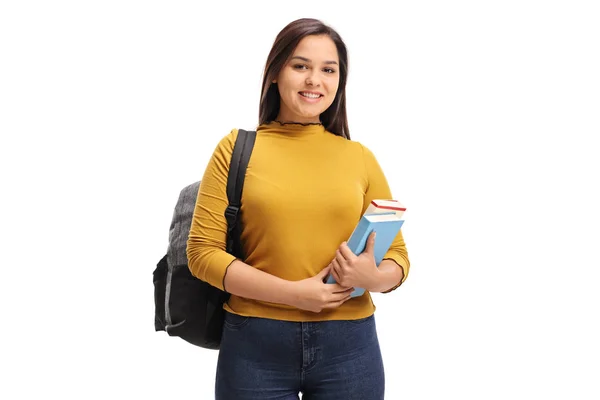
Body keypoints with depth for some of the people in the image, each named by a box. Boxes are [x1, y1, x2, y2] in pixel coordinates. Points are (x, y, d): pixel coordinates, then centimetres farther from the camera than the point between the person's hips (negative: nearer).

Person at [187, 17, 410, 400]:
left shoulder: (360, 157, 5)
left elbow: (398, 254, 8)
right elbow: (203, 251, -5)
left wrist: (374, 278, -15)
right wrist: (292, 292, -15)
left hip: (349, 345, 2)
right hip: (255, 344, -1)